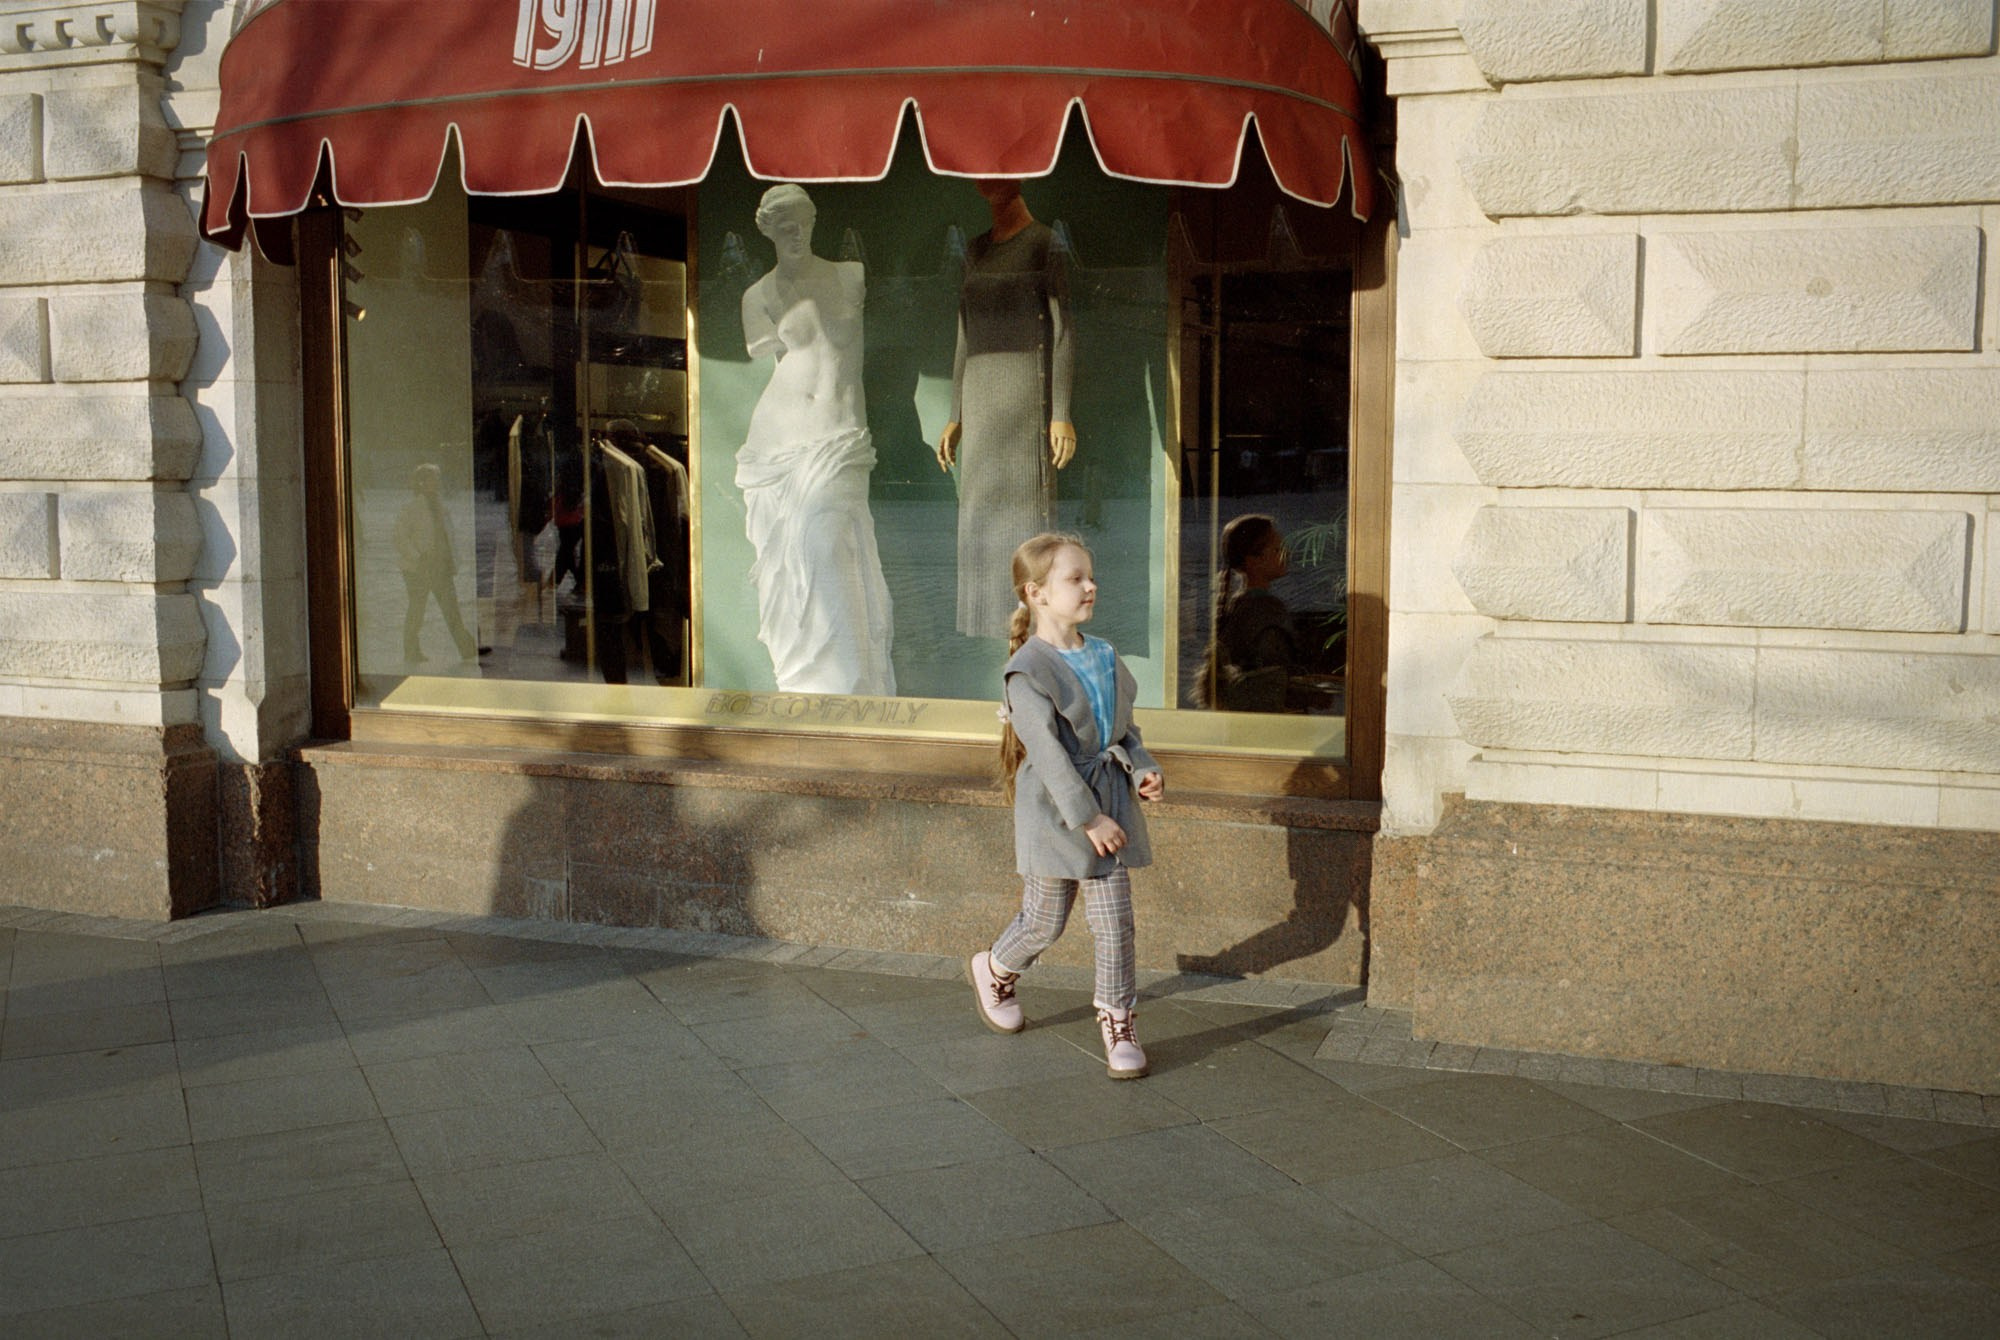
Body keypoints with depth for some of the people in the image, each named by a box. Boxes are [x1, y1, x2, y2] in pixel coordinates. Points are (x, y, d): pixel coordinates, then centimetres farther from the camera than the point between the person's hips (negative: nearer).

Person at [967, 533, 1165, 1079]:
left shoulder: (1104, 656, 7)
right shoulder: (1028, 670, -15)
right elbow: (1047, 751, -20)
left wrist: (1142, 769, -4)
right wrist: (1088, 817, -22)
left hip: (1108, 801, 5)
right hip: (1054, 811, -5)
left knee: (1115, 921, 3)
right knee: (1044, 922, 9)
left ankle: (1117, 1022, 16)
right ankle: (993, 971, 38)